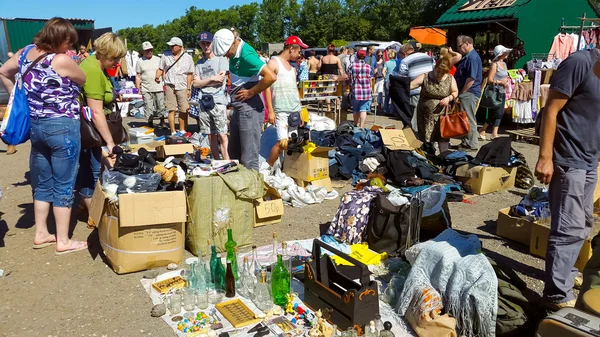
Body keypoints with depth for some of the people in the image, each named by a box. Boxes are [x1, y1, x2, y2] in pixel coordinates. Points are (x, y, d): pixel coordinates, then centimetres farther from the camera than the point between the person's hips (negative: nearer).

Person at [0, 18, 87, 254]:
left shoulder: (25, 52, 5)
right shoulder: (62, 61, -17)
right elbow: (84, 80, -1)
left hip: (36, 125, 8)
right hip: (62, 127, -7)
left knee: (42, 183, 18)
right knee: (63, 185, 2)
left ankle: (41, 234, 27)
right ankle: (63, 241, 10)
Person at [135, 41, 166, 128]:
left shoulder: (158, 59, 9)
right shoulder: (140, 61, 5)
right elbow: (138, 76, 5)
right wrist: (138, 89, 0)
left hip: (158, 88, 1)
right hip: (146, 90, -1)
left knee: (161, 106, 5)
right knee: (148, 108, 0)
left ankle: (162, 122, 21)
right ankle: (150, 124, 10)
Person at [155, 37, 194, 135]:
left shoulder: (188, 58, 4)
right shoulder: (165, 56, 9)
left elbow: (189, 74, 4)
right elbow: (160, 69, 14)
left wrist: (188, 88, -1)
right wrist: (157, 77, -8)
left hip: (182, 87, -1)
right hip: (169, 86, 1)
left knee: (183, 110, 0)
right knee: (171, 110, -3)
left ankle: (182, 131, 11)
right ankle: (173, 132, 1)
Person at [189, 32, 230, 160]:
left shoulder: (221, 59, 4)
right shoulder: (200, 63, 17)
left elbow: (220, 80, -7)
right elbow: (196, 83, 7)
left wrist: (203, 81, 2)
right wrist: (212, 79, -4)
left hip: (218, 101, -5)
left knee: (222, 136, -10)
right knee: (211, 136, 8)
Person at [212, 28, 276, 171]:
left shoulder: (246, 55, -19)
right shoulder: (234, 53, 8)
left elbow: (271, 77, -30)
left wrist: (251, 92, -19)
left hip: (249, 109, -10)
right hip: (238, 109, 10)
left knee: (249, 159, -5)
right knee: (233, 154, 19)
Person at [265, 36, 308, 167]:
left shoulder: (292, 66, 19)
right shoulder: (274, 63, -3)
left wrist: (300, 111, 17)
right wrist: (270, 111, -14)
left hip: (296, 110, 7)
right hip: (281, 111, -7)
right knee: (283, 143, -13)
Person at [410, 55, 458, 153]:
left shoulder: (450, 79, 1)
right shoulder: (425, 77, -5)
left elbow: (455, 92, 9)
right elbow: (411, 85, -10)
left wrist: (449, 98, -11)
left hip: (442, 115, 1)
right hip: (425, 115, -1)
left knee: (443, 138, 1)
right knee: (425, 138, 5)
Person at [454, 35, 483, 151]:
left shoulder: (472, 58, -16)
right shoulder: (467, 57, 17)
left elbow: (471, 79, -22)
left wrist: (461, 93, -17)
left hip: (469, 93, -10)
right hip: (466, 93, 10)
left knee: (469, 119, -4)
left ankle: (472, 145, 3)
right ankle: (466, 142, 24)